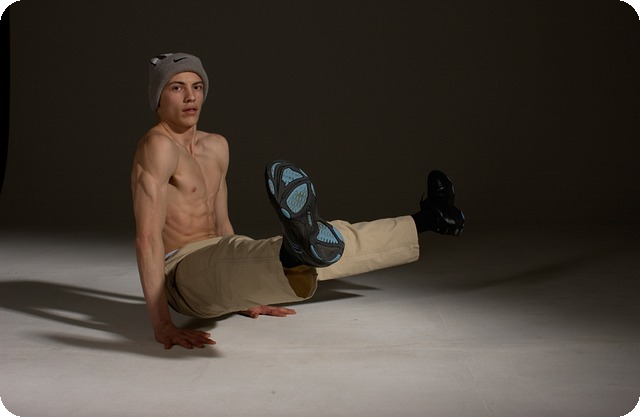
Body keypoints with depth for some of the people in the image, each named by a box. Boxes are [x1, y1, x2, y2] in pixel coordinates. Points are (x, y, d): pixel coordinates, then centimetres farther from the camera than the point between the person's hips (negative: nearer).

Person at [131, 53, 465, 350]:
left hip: (218, 258, 9)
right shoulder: (158, 146, -14)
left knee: (336, 240, 10)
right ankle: (303, 247, -77)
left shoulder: (217, 147, 15)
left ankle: (425, 220, 24)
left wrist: (244, 297, 25)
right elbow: (148, 238, -22)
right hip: (182, 272, -9)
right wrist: (161, 324, -28)